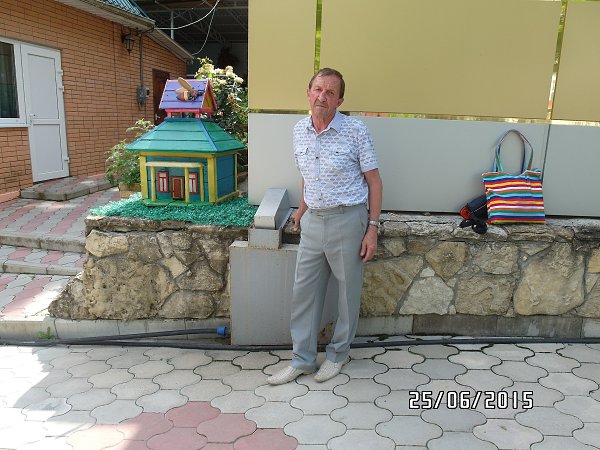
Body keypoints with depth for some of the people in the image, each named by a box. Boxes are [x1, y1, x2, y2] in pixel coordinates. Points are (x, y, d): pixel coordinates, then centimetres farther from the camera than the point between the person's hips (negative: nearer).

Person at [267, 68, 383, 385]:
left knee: (348, 291, 8)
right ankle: (302, 359, 22)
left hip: (347, 220, -5)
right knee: (304, 290, 8)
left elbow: (374, 181, -6)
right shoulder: (299, 131, 6)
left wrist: (372, 228, -10)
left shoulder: (355, 131, -10)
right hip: (313, 221, 5)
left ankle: (337, 355, 28)